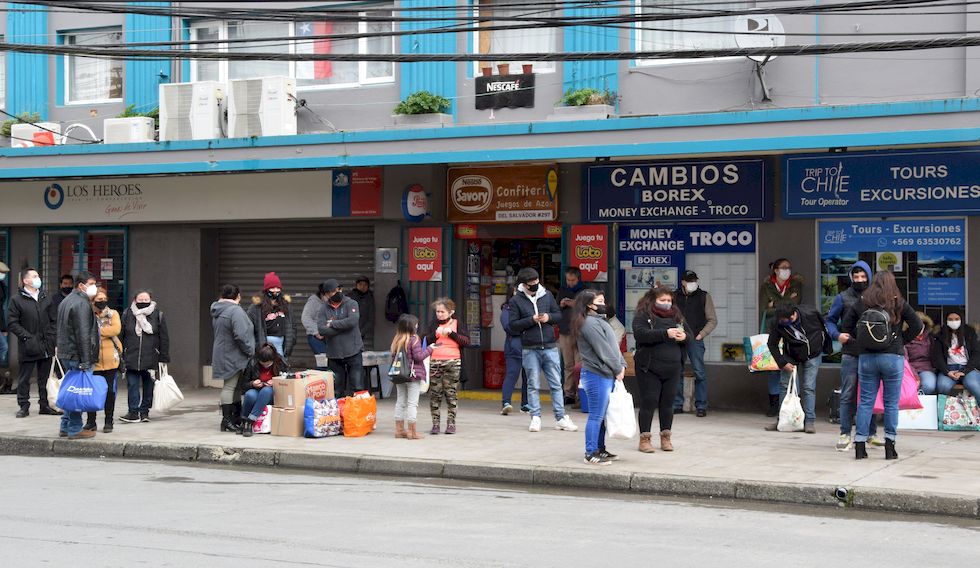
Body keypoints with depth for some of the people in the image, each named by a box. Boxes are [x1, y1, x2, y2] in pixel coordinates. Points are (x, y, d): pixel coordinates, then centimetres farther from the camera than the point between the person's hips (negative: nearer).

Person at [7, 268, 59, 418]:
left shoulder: (45, 298, 12)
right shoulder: (17, 299, -4)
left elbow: (53, 320, 16)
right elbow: (12, 323, -7)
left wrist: (53, 337, 4)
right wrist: (26, 337, -15)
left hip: (46, 345, 4)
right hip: (28, 347, -4)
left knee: (45, 378, 11)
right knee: (24, 378, 2)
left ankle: (44, 405, 19)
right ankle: (24, 406, 11)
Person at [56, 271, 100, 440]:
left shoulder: (66, 301, 18)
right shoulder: (82, 303, -15)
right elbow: (83, 334, -21)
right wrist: (85, 361, -21)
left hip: (65, 352, 10)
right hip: (77, 354, -10)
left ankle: (66, 427, 20)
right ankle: (75, 429, -2)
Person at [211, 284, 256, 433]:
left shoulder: (216, 312, 13)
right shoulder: (235, 311, -18)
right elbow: (241, 335, -25)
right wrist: (250, 352, -13)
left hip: (222, 353, 9)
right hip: (233, 356, -9)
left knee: (234, 386, 15)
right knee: (230, 386, -6)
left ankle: (236, 417, 22)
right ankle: (227, 421, -3)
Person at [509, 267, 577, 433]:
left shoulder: (547, 295, 6)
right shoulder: (516, 301, -2)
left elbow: (559, 314, 12)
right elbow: (513, 325, -6)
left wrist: (549, 317, -9)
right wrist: (532, 320, -16)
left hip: (550, 347, 2)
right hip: (530, 350, -2)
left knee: (556, 384, 4)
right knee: (533, 385, 3)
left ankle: (561, 418, 9)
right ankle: (535, 418, 11)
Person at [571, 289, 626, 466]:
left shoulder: (599, 321, 18)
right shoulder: (589, 323, -14)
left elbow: (614, 346, 17)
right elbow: (603, 350, -16)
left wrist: (622, 365, 4)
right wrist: (617, 369, -9)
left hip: (607, 375, 10)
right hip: (597, 375, -10)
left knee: (602, 416, 15)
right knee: (596, 416, -6)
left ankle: (600, 449, 23)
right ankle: (591, 454, -1)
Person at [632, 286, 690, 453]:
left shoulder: (676, 316, 13)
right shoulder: (642, 316, -4)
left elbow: (690, 334, 16)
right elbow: (640, 334, -21)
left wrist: (684, 336, -10)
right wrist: (666, 334, -27)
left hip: (673, 368, 5)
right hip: (649, 369, -5)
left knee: (668, 403, 9)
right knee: (649, 403, -2)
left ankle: (665, 437, 20)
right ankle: (645, 438, 8)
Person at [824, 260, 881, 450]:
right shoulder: (843, 298, 3)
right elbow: (829, 320, 7)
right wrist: (837, 335, -10)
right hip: (850, 355, -2)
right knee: (848, 396, -2)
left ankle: (871, 433, 19)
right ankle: (845, 435, 3)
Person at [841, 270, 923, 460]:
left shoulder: (861, 303, 4)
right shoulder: (899, 303, 0)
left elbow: (845, 327, 8)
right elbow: (917, 326, 0)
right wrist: (901, 340, 9)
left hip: (866, 357, 2)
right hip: (893, 357, -2)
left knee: (865, 402, 6)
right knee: (891, 403, 5)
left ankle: (860, 446, 5)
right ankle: (890, 446, 5)